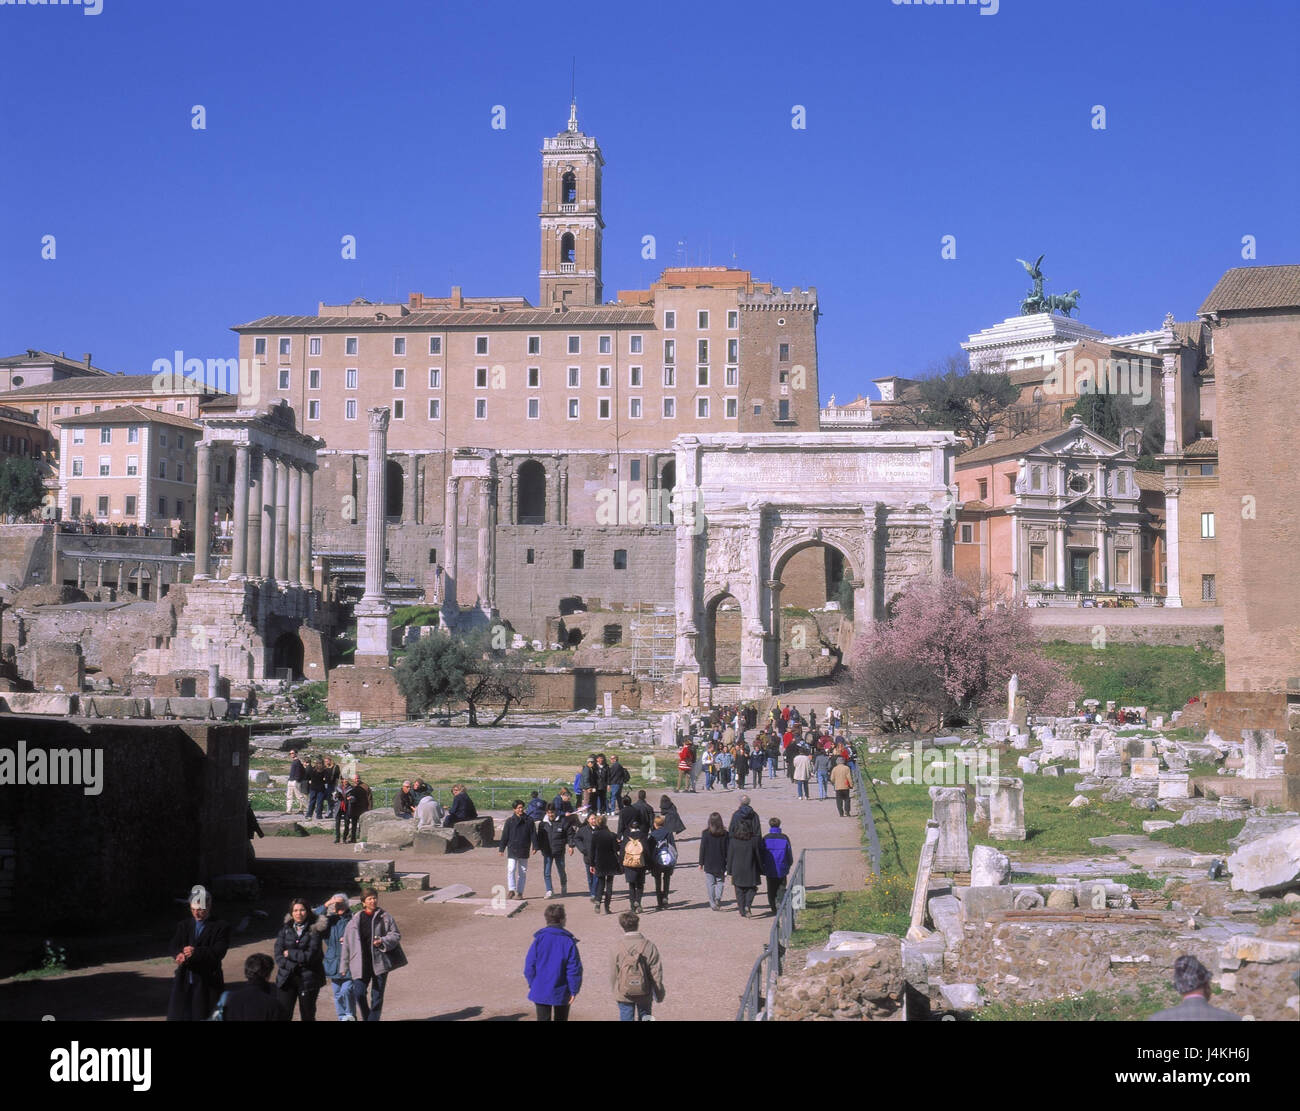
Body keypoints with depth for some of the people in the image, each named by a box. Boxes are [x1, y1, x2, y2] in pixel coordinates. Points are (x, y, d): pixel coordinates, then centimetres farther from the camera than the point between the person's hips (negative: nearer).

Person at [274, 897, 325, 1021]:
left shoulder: (313, 930, -3)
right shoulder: (285, 929, 7)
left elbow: (311, 955, -12)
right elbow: (278, 955, 0)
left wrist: (290, 953, -5)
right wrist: (293, 965, -13)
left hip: (308, 979, -2)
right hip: (286, 979, 2)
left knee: (308, 1016, 7)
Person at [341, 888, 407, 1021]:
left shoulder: (384, 916, 2)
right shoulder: (355, 920, 5)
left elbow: (396, 934, 2)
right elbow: (347, 943, 9)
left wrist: (383, 941, -17)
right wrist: (344, 966, 8)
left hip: (380, 961, -1)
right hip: (361, 963, 1)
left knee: (377, 996, 2)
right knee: (358, 992, -10)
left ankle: (373, 1018, 13)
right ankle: (366, 1017, 14)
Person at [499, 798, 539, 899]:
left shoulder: (528, 821, 3)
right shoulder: (510, 821, 2)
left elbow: (533, 834, 4)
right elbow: (505, 836, 5)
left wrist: (534, 847, -5)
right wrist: (501, 849, 3)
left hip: (524, 851, 1)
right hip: (512, 850, -1)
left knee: (522, 872, 5)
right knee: (511, 870, -13)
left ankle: (519, 892, 11)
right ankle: (511, 890, -8)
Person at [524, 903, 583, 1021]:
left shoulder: (539, 939, -10)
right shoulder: (569, 942, -11)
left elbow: (530, 965, -6)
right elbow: (574, 969, -11)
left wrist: (532, 985, 8)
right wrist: (574, 990, -1)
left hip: (540, 991, 0)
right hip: (562, 993, 0)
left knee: (543, 1019, 7)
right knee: (561, 1019, 18)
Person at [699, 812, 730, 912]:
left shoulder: (705, 834, -8)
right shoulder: (725, 834, -4)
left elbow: (702, 849, -4)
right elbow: (728, 849, -1)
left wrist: (701, 863, 4)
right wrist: (728, 864, 7)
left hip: (708, 864, -1)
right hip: (721, 864, 1)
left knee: (710, 884, 6)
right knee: (720, 881, 15)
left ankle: (713, 904, 5)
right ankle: (718, 897, -8)